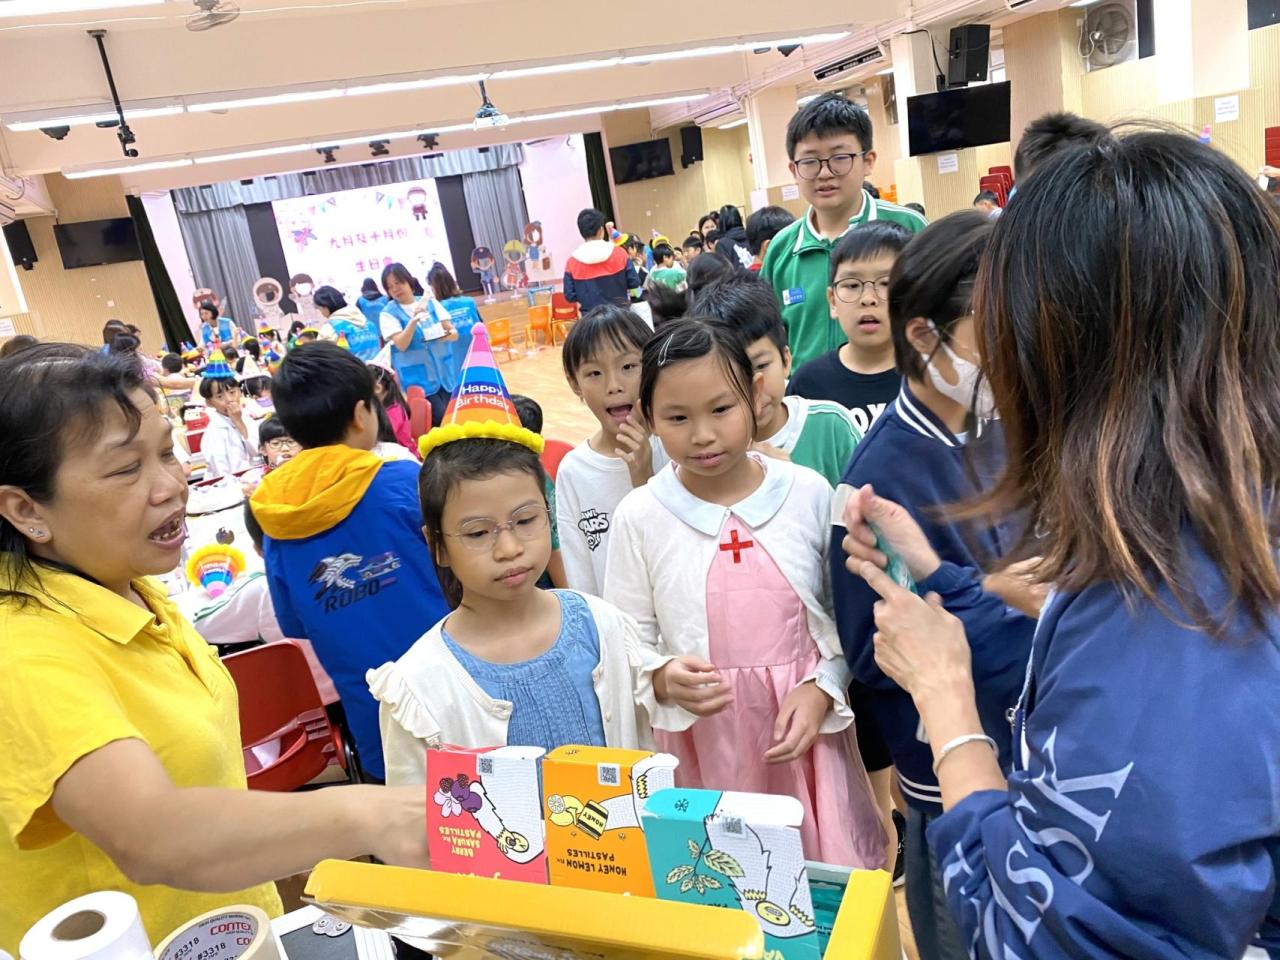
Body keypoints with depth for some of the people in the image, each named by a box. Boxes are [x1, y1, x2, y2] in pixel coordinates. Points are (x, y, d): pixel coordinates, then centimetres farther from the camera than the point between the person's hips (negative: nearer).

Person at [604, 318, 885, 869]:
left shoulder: (809, 494, -4)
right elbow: (627, 644, -1)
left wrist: (822, 688, -10)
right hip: (700, 744, 0)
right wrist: (663, 679, -20)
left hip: (804, 729, 1)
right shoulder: (639, 517, -6)